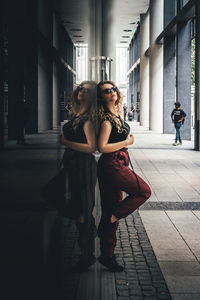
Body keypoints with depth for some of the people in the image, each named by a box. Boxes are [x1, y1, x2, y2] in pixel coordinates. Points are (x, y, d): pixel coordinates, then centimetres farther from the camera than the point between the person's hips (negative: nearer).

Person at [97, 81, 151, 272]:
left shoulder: (114, 114, 14)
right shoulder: (107, 118, -14)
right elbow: (102, 147, -19)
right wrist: (127, 142, -11)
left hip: (116, 166, 9)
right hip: (112, 166, -9)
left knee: (112, 209, 10)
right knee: (144, 191, 1)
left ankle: (107, 256, 17)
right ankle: (111, 219, 1)